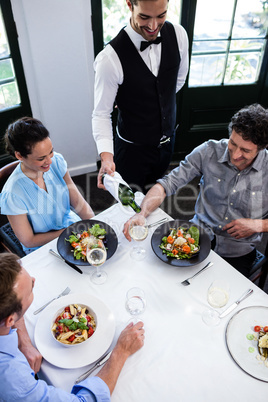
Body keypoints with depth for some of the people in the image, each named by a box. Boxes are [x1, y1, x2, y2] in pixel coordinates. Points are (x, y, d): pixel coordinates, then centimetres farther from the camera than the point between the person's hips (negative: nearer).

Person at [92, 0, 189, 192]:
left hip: (168, 139, 5)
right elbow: (101, 114, -21)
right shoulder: (110, 59, -27)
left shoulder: (178, 34, -11)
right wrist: (106, 155, -36)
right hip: (132, 147, -5)